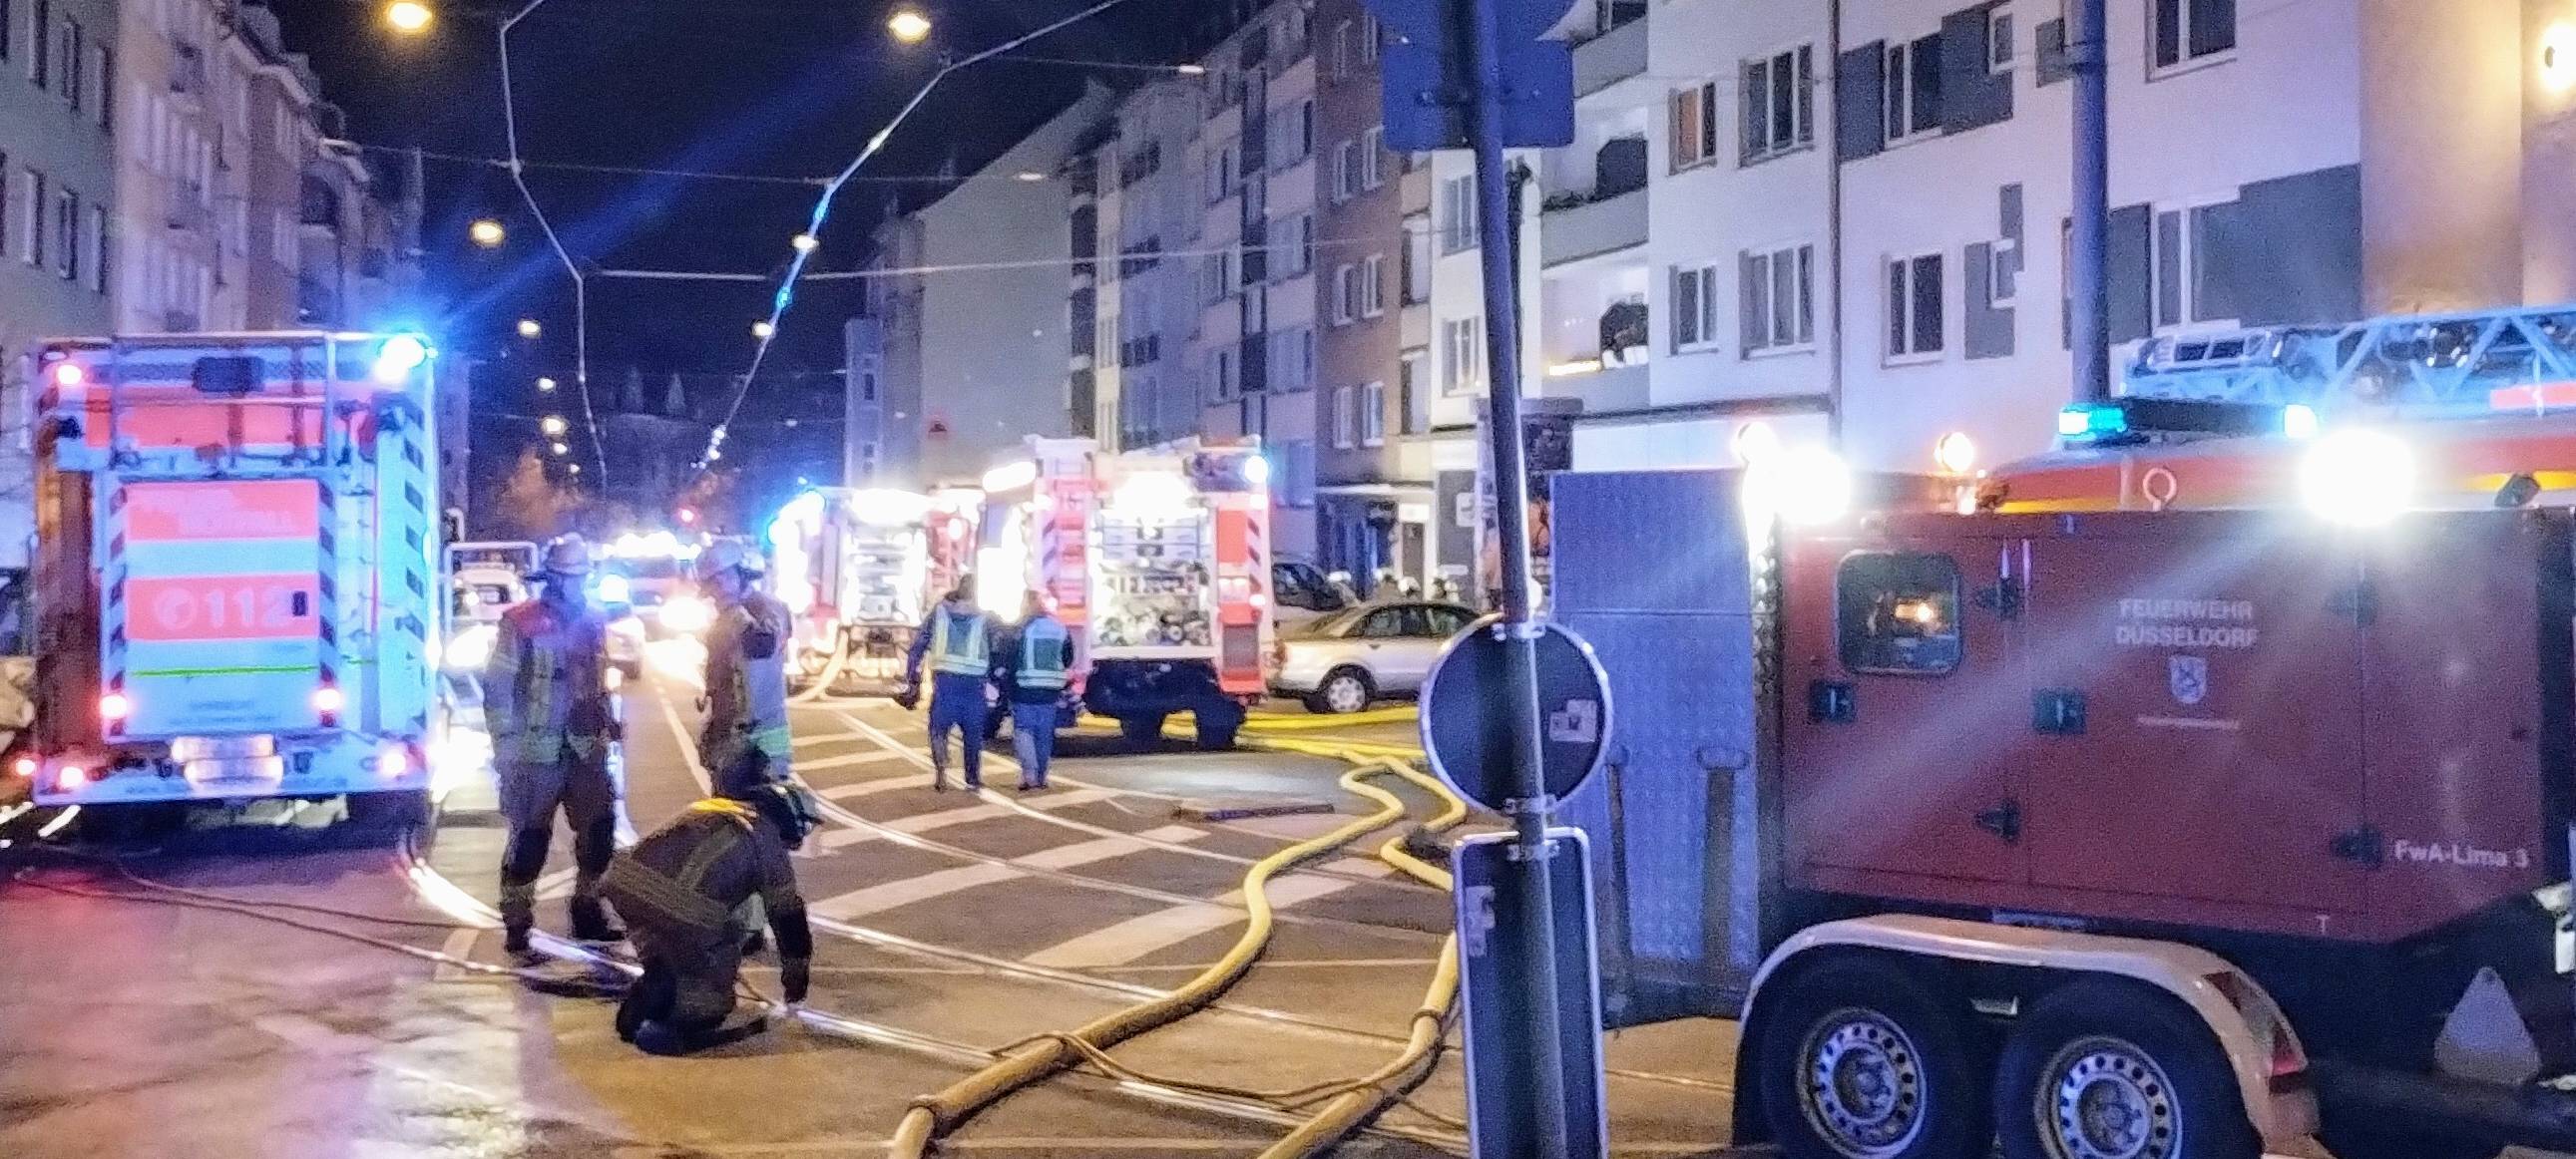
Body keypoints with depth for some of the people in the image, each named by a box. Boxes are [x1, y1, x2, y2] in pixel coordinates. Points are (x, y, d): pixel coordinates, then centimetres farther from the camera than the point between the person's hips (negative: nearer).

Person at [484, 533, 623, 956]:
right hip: (536, 751, -6)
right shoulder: (520, 623, -9)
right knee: (529, 838, -2)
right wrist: (505, 745, -14)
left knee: (599, 829, 8)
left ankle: (587, 912, 23)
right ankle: (516, 926, 7)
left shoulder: (592, 622, 9)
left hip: (585, 748, 6)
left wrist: (609, 724, 12)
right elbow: (497, 687, -11)